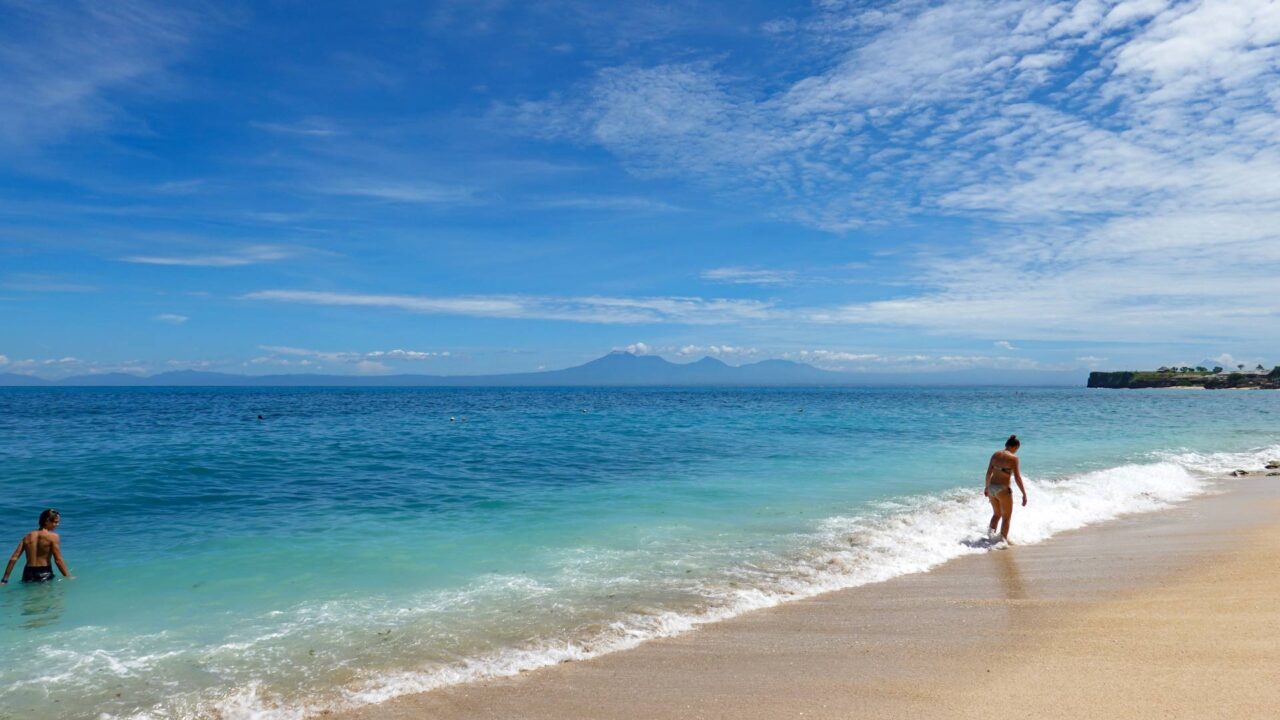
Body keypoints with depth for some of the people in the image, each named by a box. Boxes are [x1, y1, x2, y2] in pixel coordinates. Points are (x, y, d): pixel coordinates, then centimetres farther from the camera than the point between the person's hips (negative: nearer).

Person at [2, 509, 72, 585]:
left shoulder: (27, 537, 11)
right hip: (44, 574, -5)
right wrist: (68, 577, -1)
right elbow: (58, 560, -8)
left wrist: (5, 580, 10)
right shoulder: (53, 536, -5)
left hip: (28, 574, 5)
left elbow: (13, 559, 7)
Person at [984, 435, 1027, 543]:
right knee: (1006, 517, 12)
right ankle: (1003, 539, 13)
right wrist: (1024, 494, -9)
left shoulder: (995, 454, 6)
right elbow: (1017, 477, -14)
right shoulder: (1013, 458, -11)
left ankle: (991, 532, 9)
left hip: (992, 487, 6)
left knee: (997, 514, 24)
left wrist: (987, 487, 24)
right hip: (1003, 489, -6)